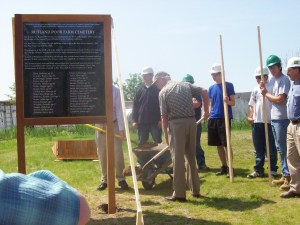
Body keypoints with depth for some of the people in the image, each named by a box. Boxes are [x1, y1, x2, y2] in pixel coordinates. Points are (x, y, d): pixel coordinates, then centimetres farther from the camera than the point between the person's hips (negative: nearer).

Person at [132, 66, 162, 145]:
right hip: (142, 122, 3)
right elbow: (135, 106, 8)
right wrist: (134, 120, 1)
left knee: (158, 141, -1)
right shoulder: (140, 91, 10)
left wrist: (161, 119, -9)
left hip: (155, 122, -3)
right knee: (142, 143, 8)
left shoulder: (158, 90, 0)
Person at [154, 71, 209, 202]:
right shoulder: (186, 85, 15)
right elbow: (204, 92, 7)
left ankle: (179, 193, 0)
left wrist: (166, 135, 3)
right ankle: (195, 190, 22)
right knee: (191, 157, 16)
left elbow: (164, 116, -4)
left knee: (177, 158, -1)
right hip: (191, 122, 5)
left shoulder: (163, 92, 0)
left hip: (176, 124, -5)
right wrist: (206, 110, 15)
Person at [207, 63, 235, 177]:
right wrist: (208, 113, 5)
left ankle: (230, 167, 2)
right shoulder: (211, 88, 14)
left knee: (226, 144, -7)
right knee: (218, 144, 9)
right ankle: (224, 166, 19)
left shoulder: (229, 85, -2)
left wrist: (228, 101, -26)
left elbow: (233, 103, -5)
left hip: (225, 118, -5)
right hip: (213, 119, 6)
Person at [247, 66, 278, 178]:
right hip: (256, 123, 6)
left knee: (271, 148, 3)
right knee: (258, 148, 11)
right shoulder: (255, 90, 14)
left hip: (269, 122, -6)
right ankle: (259, 170, 18)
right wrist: (250, 116, 5)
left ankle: (273, 169, 13)